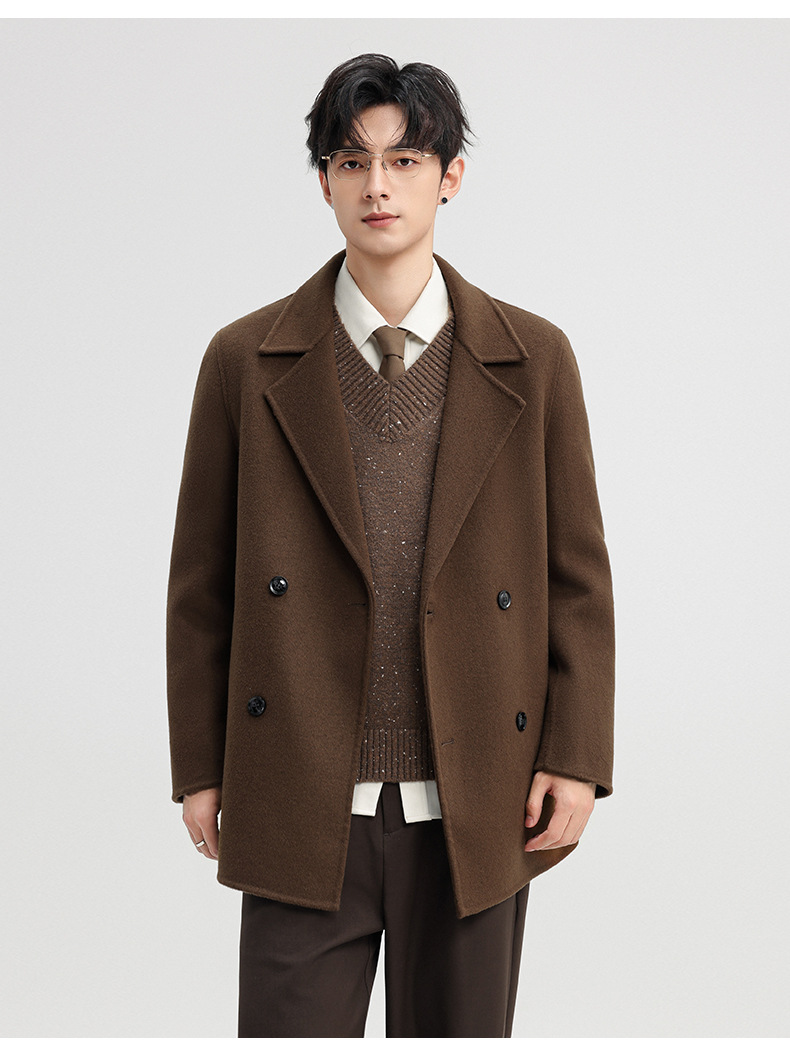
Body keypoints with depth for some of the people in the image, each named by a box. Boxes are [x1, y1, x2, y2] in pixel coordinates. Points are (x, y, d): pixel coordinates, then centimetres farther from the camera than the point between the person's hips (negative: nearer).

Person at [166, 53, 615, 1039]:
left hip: (476, 808, 1)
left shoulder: (533, 360, 3)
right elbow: (201, 580, 5)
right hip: (302, 809, 0)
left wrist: (576, 758, -1)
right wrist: (199, 767, 4)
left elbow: (578, 571, 5)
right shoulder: (246, 361, 2)